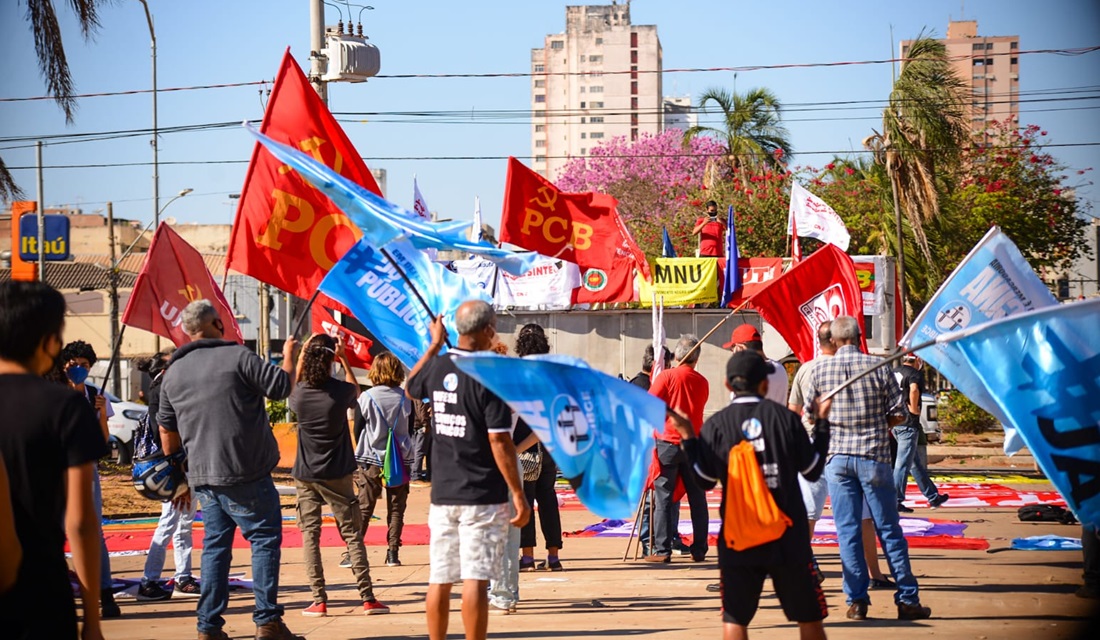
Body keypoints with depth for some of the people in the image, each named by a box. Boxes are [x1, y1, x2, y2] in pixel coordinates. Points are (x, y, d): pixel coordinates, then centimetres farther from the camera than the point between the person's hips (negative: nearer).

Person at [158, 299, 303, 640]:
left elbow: (168, 433, 16)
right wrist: (289, 355, 12)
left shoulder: (173, 373, 11)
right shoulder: (237, 356, -8)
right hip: (246, 473, -6)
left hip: (202, 475, 6)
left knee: (215, 545, 12)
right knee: (265, 539, 2)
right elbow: (282, 386, -7)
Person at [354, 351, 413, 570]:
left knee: (364, 508, 3)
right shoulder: (403, 398, -2)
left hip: (371, 461, -1)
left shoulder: (367, 397, -9)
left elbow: (358, 425, -2)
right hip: (399, 459, 1)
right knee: (396, 509, 7)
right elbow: (407, 422, 6)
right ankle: (393, 552, 4)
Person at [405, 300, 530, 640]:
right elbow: (499, 440, -16)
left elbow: (410, 389, 27)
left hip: (442, 494, 6)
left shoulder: (437, 366, 3)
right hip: (482, 497, -6)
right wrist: (518, 494, -12)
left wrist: (434, 345, 32)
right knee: (475, 579, -6)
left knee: (440, 579, 10)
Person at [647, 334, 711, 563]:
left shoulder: (667, 376, -7)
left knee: (663, 497, 0)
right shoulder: (702, 383, 6)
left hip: (668, 442, -4)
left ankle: (662, 550, -4)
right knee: (697, 498, 9)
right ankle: (699, 549, 11)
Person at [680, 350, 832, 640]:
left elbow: (703, 480, 0)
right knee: (808, 616, 11)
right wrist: (822, 423, 15)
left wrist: (688, 438, 12)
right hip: (788, 538, 0)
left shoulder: (716, 425, -5)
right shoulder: (785, 418, -4)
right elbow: (813, 470, 4)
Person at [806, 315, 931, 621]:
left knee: (847, 531, 5)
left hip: (837, 456, 1)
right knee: (889, 530, 5)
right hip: (873, 456, -1)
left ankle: (857, 601, 3)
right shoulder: (878, 367, -4)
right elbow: (898, 414, -2)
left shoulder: (820, 370, 0)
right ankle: (907, 599, 7)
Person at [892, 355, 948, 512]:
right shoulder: (915, 374, -10)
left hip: (895, 422, 9)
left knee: (916, 463, 16)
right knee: (903, 464, -5)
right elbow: (914, 389, -30)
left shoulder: (894, 373, 14)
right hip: (908, 424, -9)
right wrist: (914, 408, -18)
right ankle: (895, 501, -5)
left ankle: (933, 497, 26)